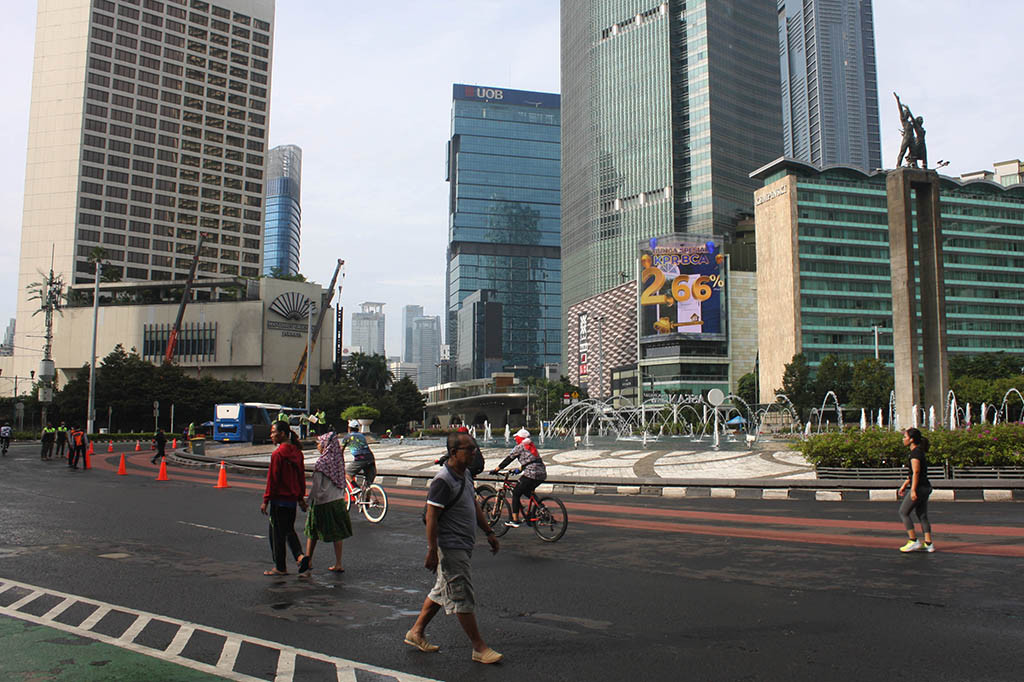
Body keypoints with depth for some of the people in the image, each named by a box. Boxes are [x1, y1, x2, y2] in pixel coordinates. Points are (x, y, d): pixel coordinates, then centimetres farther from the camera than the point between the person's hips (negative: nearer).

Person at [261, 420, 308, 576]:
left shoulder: (278, 453, -16)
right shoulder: (297, 452, 6)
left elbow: (272, 479, -15)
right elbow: (301, 476, 12)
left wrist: (266, 500, -9)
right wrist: (301, 497, 19)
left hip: (279, 499, -7)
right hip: (293, 498, 7)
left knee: (277, 533, 3)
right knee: (290, 530, 19)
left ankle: (280, 567, 9)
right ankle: (300, 556, 12)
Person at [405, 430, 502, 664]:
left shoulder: (465, 475, 10)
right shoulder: (443, 481, -19)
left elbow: (474, 506, 21)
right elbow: (431, 516, -20)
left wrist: (489, 532, 20)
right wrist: (432, 551, -21)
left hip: (463, 546, 10)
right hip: (450, 548, -10)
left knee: (441, 591, 18)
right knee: (463, 598, -2)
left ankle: (416, 632, 30)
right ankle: (479, 647, 6)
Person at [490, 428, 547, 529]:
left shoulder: (519, 447, 1)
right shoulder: (532, 446, 22)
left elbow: (508, 459, 1)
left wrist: (496, 470, 7)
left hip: (531, 473, -8)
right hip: (542, 474, 8)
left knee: (516, 494, 4)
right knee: (527, 491, 27)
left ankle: (515, 521, 1)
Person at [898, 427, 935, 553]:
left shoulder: (915, 453, -14)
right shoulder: (919, 452, 16)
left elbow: (916, 472, -20)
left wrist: (913, 490, -22)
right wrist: (904, 485, 25)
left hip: (919, 487, -9)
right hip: (925, 487, 9)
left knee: (903, 512, -1)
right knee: (922, 515, 11)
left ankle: (914, 541, -1)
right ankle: (928, 544, 9)